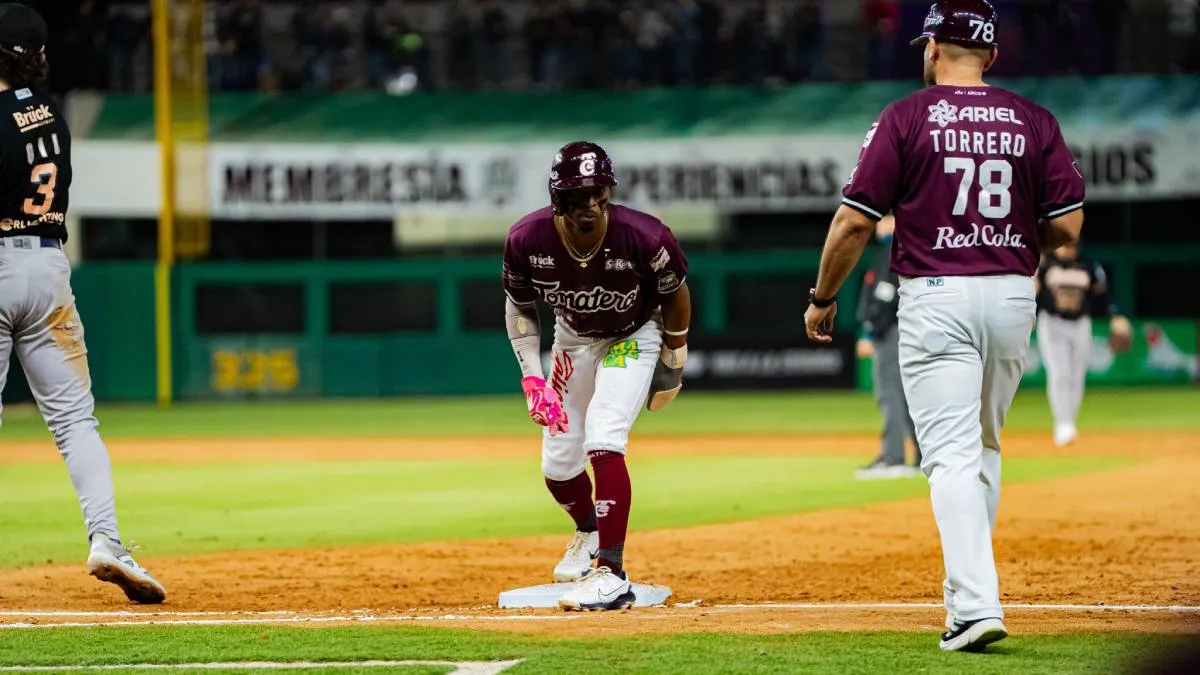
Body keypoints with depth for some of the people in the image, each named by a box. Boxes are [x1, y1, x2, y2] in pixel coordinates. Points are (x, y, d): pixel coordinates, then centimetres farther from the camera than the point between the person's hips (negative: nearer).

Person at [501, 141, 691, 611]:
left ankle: (612, 574, -24)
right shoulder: (527, 240, -27)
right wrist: (532, 378, -16)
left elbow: (674, 293, -12)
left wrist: (673, 360, 0)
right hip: (573, 339, 4)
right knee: (558, 462, 10)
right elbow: (520, 309, -7)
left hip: (633, 338, -4)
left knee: (602, 443, -24)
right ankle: (588, 532, 45)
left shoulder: (644, 238, -33)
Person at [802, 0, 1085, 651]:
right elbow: (1068, 227, 1)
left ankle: (975, 604, -20)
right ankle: (967, 587, 28)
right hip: (1013, 295, 4)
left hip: (935, 298, -4)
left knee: (952, 455, -8)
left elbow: (854, 221, -6)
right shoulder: (1033, 121, 5)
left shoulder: (905, 118, -4)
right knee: (984, 447, 21)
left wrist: (823, 297, 7)